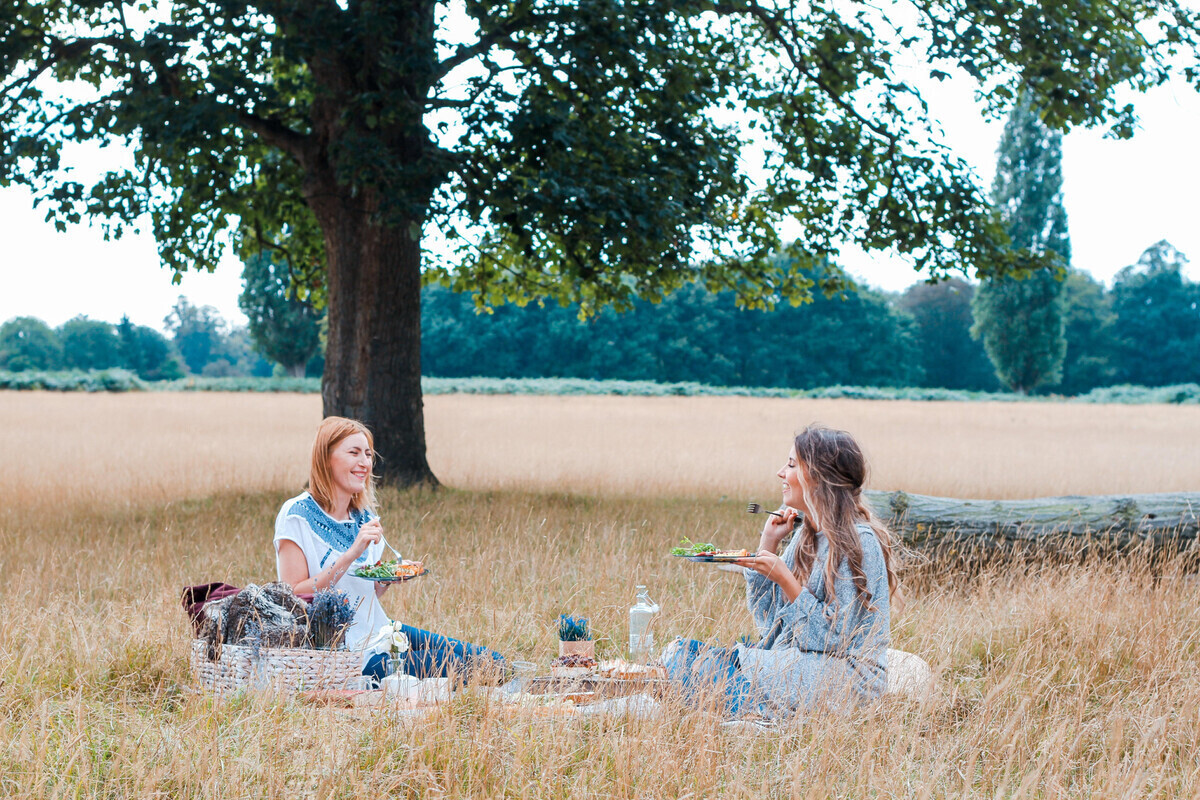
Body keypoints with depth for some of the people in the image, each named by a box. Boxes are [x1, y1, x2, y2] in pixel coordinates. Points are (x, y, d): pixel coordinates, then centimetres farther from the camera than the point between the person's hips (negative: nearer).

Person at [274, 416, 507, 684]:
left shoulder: (365, 517, 13)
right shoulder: (297, 516, -9)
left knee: (490, 662, -8)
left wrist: (387, 579, -1)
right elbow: (294, 597, -16)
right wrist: (350, 555, -22)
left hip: (377, 631, 7)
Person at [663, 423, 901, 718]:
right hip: (796, 662, 9)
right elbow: (768, 621, 10)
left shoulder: (859, 542, -14)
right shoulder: (805, 534, 12)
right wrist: (768, 543, 5)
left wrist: (785, 579, -19)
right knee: (681, 651, -10)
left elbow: (836, 636, -17)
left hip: (845, 676, -9)